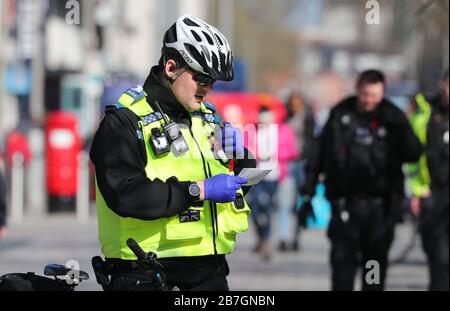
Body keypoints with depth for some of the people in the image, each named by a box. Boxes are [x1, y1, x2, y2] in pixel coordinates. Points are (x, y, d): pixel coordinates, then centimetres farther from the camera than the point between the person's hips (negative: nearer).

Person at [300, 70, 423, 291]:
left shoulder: (392, 117, 3)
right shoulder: (340, 115, 5)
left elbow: (413, 154, -8)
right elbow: (319, 154, 10)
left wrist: (398, 127, -25)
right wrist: (308, 193, 9)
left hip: (380, 205, 0)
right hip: (345, 204, 0)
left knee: (376, 262, 5)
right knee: (342, 260, -6)